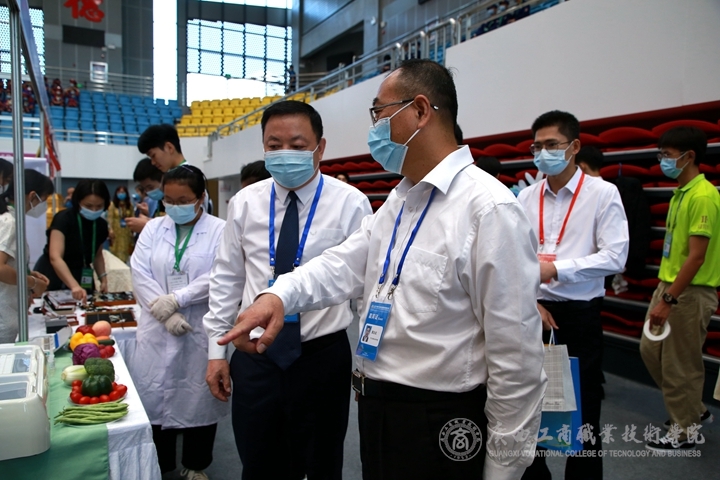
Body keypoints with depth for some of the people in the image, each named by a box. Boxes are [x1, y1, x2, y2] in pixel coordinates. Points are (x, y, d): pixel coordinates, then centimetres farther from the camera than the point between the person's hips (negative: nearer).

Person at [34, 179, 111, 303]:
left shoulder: (101, 225, -3)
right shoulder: (63, 219, -21)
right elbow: (55, 257, -34)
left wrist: (103, 278, -2)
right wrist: (74, 286, -48)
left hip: (82, 278, 5)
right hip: (52, 278, -5)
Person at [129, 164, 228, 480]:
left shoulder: (220, 230, -4)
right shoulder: (153, 228, 8)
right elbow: (140, 273, -2)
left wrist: (176, 300, -19)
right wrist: (165, 314, -14)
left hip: (202, 331, -3)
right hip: (157, 330, 3)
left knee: (198, 398, 9)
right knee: (154, 396, 10)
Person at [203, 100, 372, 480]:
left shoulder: (350, 203, -9)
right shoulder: (244, 203, 1)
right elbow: (227, 280, 7)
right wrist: (216, 350, 6)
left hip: (322, 358, -2)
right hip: (253, 356, 3)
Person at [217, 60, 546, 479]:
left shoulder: (489, 209, -20)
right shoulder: (398, 201, 8)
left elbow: (516, 354, -19)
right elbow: (345, 265, 2)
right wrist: (280, 295, -17)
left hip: (439, 426, -8)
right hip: (376, 408, 8)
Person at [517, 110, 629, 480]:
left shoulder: (603, 193, -5)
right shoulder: (526, 197, 5)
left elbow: (614, 257, -13)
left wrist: (555, 268, -20)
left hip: (580, 314, -3)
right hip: (533, 311, 4)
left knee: (581, 408, 9)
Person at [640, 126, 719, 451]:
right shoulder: (680, 193, 11)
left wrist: (668, 300, -21)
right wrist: (663, 292, 17)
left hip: (691, 293, -9)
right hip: (669, 286, 9)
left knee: (681, 365, 3)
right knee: (650, 350, 16)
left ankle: (685, 431, 21)